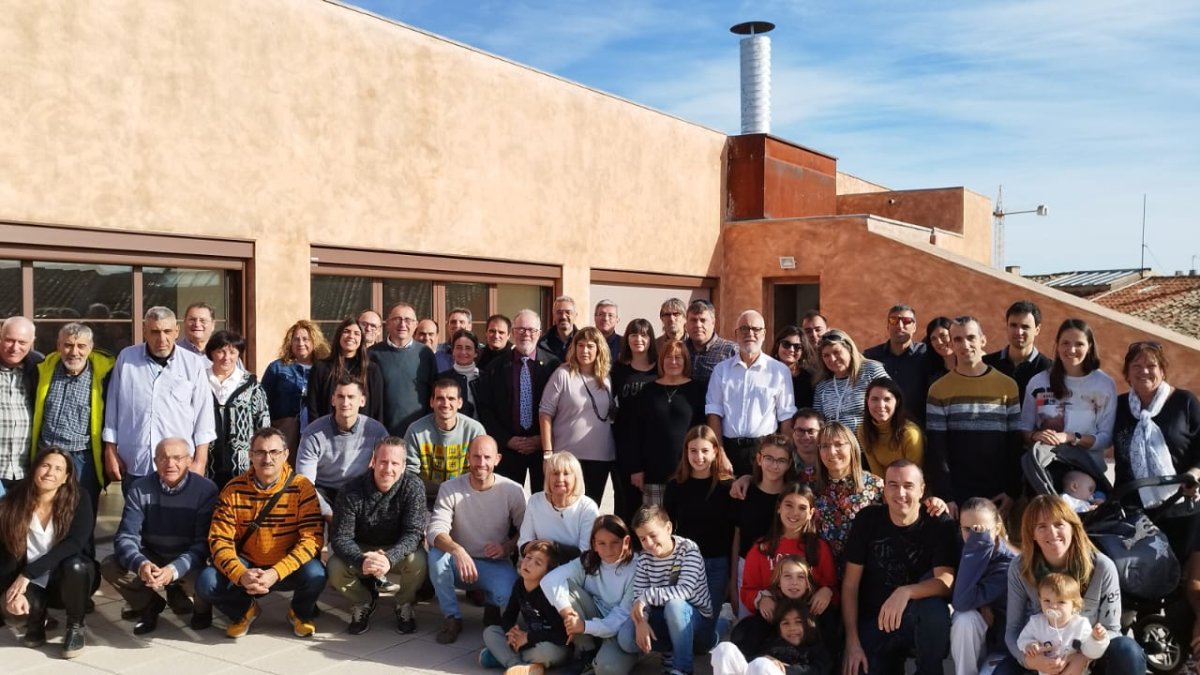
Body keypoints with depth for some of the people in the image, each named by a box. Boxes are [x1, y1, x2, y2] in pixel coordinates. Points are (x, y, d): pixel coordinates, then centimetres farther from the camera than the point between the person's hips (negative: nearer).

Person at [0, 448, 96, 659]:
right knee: (23, 603, -33)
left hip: (69, 580, -1)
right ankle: (36, 623, 7)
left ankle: (75, 628, -9)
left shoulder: (78, 502, -13)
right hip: (33, 585, 1)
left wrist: (27, 574, -31)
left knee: (76, 566, -36)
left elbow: (74, 544, -25)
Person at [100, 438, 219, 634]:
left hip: (188, 562, -3)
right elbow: (126, 536, -13)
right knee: (110, 567, -21)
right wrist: (140, 563, -35)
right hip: (151, 559, 3)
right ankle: (149, 605, 9)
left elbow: (204, 543, -20)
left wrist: (174, 569, -37)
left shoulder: (206, 489, -15)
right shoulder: (140, 489, -7)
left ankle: (202, 608, 7)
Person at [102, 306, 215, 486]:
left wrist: (199, 461, 0)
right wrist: (110, 452, 9)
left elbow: (204, 416, 2)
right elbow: (112, 409, 11)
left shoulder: (194, 364, 0)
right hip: (133, 467, 2)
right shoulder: (126, 358, 5)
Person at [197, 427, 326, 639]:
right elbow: (219, 539, -10)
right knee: (207, 582, -23)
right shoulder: (233, 489, -7)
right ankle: (245, 611, 13)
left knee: (314, 574, -32)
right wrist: (240, 574, -28)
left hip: (288, 568, -2)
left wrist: (276, 573, -31)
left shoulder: (302, 487, -14)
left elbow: (312, 537, -19)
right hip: (247, 567, 2)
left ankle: (301, 613, 6)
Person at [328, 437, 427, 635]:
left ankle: (404, 605, 2)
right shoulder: (352, 491, -21)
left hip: (398, 550, -1)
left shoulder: (413, 487, -21)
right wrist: (362, 561, -44)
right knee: (335, 568, -27)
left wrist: (390, 558, -44)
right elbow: (340, 537, -21)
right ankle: (363, 602, 7)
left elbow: (414, 532, -23)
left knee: (418, 561, -32)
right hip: (362, 550, 1)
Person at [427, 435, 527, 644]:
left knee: (507, 595, -31)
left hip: (495, 565, 0)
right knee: (437, 554, -31)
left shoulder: (513, 491, -10)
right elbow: (436, 531, -23)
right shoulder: (450, 489, -12)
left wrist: (507, 547, -23)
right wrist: (457, 550, -43)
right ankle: (452, 617, -9)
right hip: (458, 563, 1)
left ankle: (492, 605, 10)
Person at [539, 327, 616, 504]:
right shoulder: (563, 374, -6)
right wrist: (548, 452, -12)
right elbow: (545, 413, -8)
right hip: (568, 456, -4)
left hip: (601, 456, 4)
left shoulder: (605, 378, 8)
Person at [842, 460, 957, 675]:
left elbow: (946, 582, -23)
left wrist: (905, 592, -41)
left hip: (918, 619, -1)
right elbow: (850, 584, -4)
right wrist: (852, 642, -10)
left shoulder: (939, 524, -11)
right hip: (872, 622, 1)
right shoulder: (867, 519, -7)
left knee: (934, 608, -33)